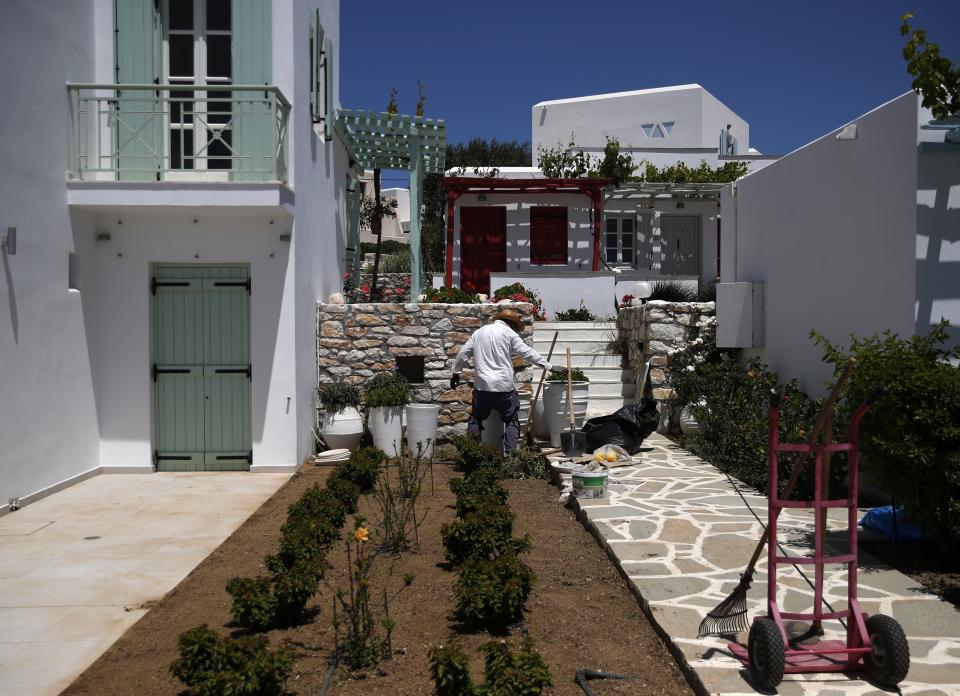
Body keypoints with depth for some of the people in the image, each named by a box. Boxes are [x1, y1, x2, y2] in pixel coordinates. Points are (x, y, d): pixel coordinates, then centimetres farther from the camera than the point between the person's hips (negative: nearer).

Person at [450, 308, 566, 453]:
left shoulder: (480, 331, 12)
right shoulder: (509, 333, -2)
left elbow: (463, 353, 13)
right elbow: (528, 353, -4)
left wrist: (456, 372, 23)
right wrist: (550, 367, 0)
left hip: (481, 385, 4)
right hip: (503, 386, -4)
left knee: (476, 418, 18)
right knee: (511, 421, 7)